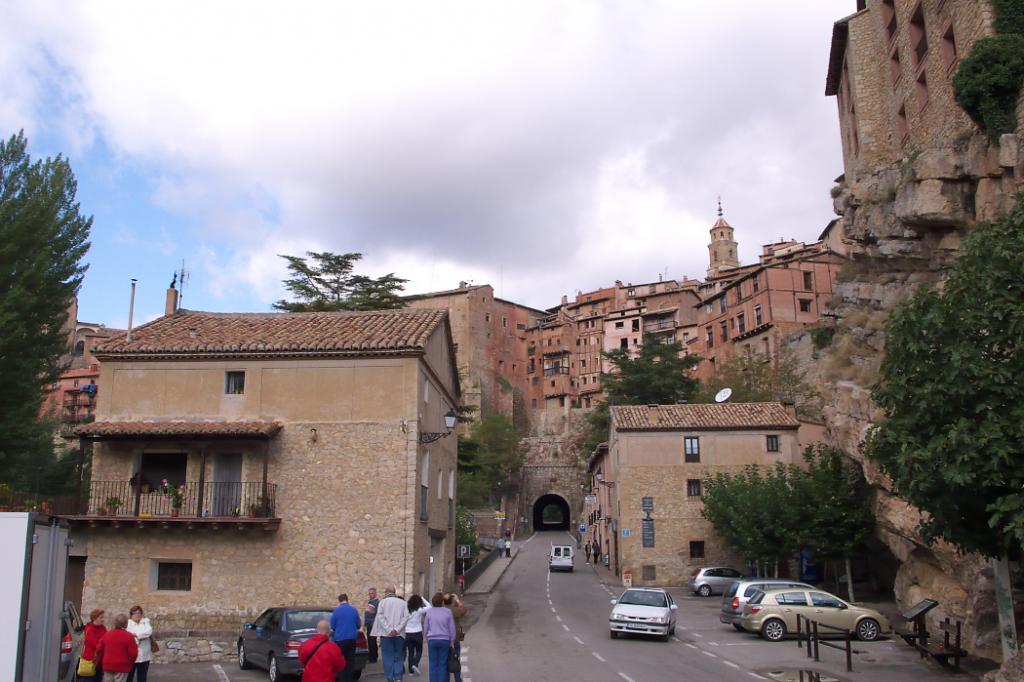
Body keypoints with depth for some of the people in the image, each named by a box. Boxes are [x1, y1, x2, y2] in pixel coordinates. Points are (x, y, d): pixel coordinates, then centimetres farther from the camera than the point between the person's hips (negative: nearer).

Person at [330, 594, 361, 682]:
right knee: (350, 660, 9)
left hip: (340, 639, -3)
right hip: (352, 638, 3)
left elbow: (332, 626, 0)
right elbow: (358, 625, 10)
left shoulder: (336, 610, -7)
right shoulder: (354, 610, 2)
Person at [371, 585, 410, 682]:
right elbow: (406, 617, -2)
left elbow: (380, 616, -8)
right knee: (398, 657, 9)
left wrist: (388, 630, -11)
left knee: (388, 657, 4)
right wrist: (397, 629, -8)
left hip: (386, 634, -2)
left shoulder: (383, 601, 3)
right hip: (399, 634, 2)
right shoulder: (403, 602, 9)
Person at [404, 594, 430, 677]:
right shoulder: (420, 610, -12)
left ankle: (411, 670, 13)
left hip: (408, 634, 3)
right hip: (417, 633, -3)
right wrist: (423, 599, 3)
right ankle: (415, 665, -12)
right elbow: (429, 607, -1)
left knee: (410, 652, 13)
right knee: (419, 651, 11)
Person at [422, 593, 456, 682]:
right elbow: (452, 628, 1)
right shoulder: (448, 612, -4)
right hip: (444, 640, 0)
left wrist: (427, 640, 15)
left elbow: (425, 628, 3)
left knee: (433, 664, 6)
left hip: (432, 640, 0)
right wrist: (452, 642, 11)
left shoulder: (429, 612, -2)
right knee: (442, 664, 5)